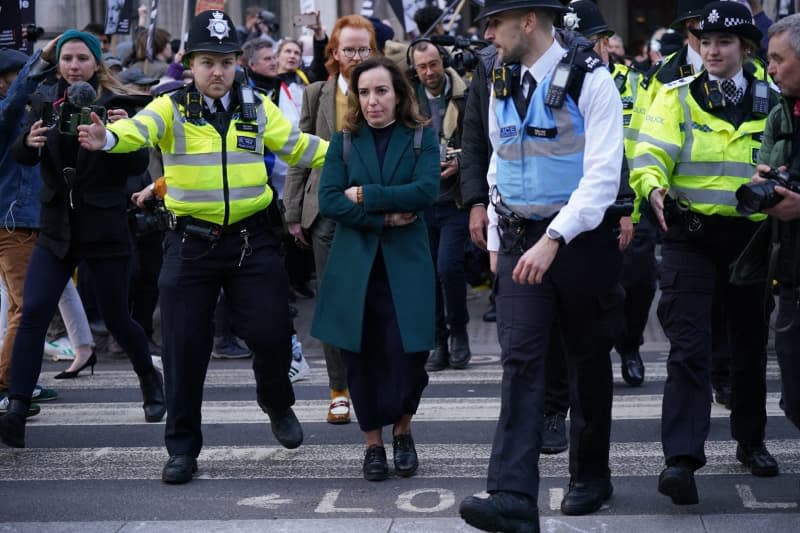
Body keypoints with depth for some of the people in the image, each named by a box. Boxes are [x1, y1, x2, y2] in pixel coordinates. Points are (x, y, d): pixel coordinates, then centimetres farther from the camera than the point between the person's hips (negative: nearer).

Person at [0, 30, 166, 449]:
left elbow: (139, 165, -11)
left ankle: (150, 381, 37)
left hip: (105, 229, -2)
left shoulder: (115, 102, -6)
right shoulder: (45, 98, 3)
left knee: (117, 319, 9)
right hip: (56, 228, 3)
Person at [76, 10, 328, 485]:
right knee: (185, 348, 2)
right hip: (191, 244, -1)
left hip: (252, 241, 1)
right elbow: (138, 130, -22)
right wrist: (106, 137, -45)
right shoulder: (171, 108, -3)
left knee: (271, 333, -3)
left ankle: (277, 402, 30)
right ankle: (183, 448, 16)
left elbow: (299, 147, 8)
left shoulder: (258, 108, 6)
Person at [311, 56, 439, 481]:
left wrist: (365, 196, -12)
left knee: (407, 353, -8)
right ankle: (373, 442, 17)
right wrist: (385, 216, -12)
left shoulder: (421, 139, 4)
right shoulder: (344, 141, 7)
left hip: (405, 261, -1)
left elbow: (426, 190, -12)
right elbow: (328, 200, -5)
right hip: (354, 262, 1)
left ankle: (402, 430, 18)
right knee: (362, 356, 2)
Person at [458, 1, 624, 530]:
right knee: (520, 361, -9)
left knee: (588, 359, 10)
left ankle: (591, 477, 28)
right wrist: (499, 241, 17)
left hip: (581, 240, -4)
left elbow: (603, 173, -20)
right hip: (522, 242, 4)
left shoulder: (590, 79, -13)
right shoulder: (502, 87, 7)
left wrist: (553, 239, -28)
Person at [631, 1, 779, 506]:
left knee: (750, 344, 15)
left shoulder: (771, 101, 8)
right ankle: (682, 458, -13)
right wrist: (655, 188, -31)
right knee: (689, 349, -10)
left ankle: (751, 441, 33)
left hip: (750, 236, 3)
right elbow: (649, 156, -10)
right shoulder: (676, 97, 1)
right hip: (691, 237, -3)